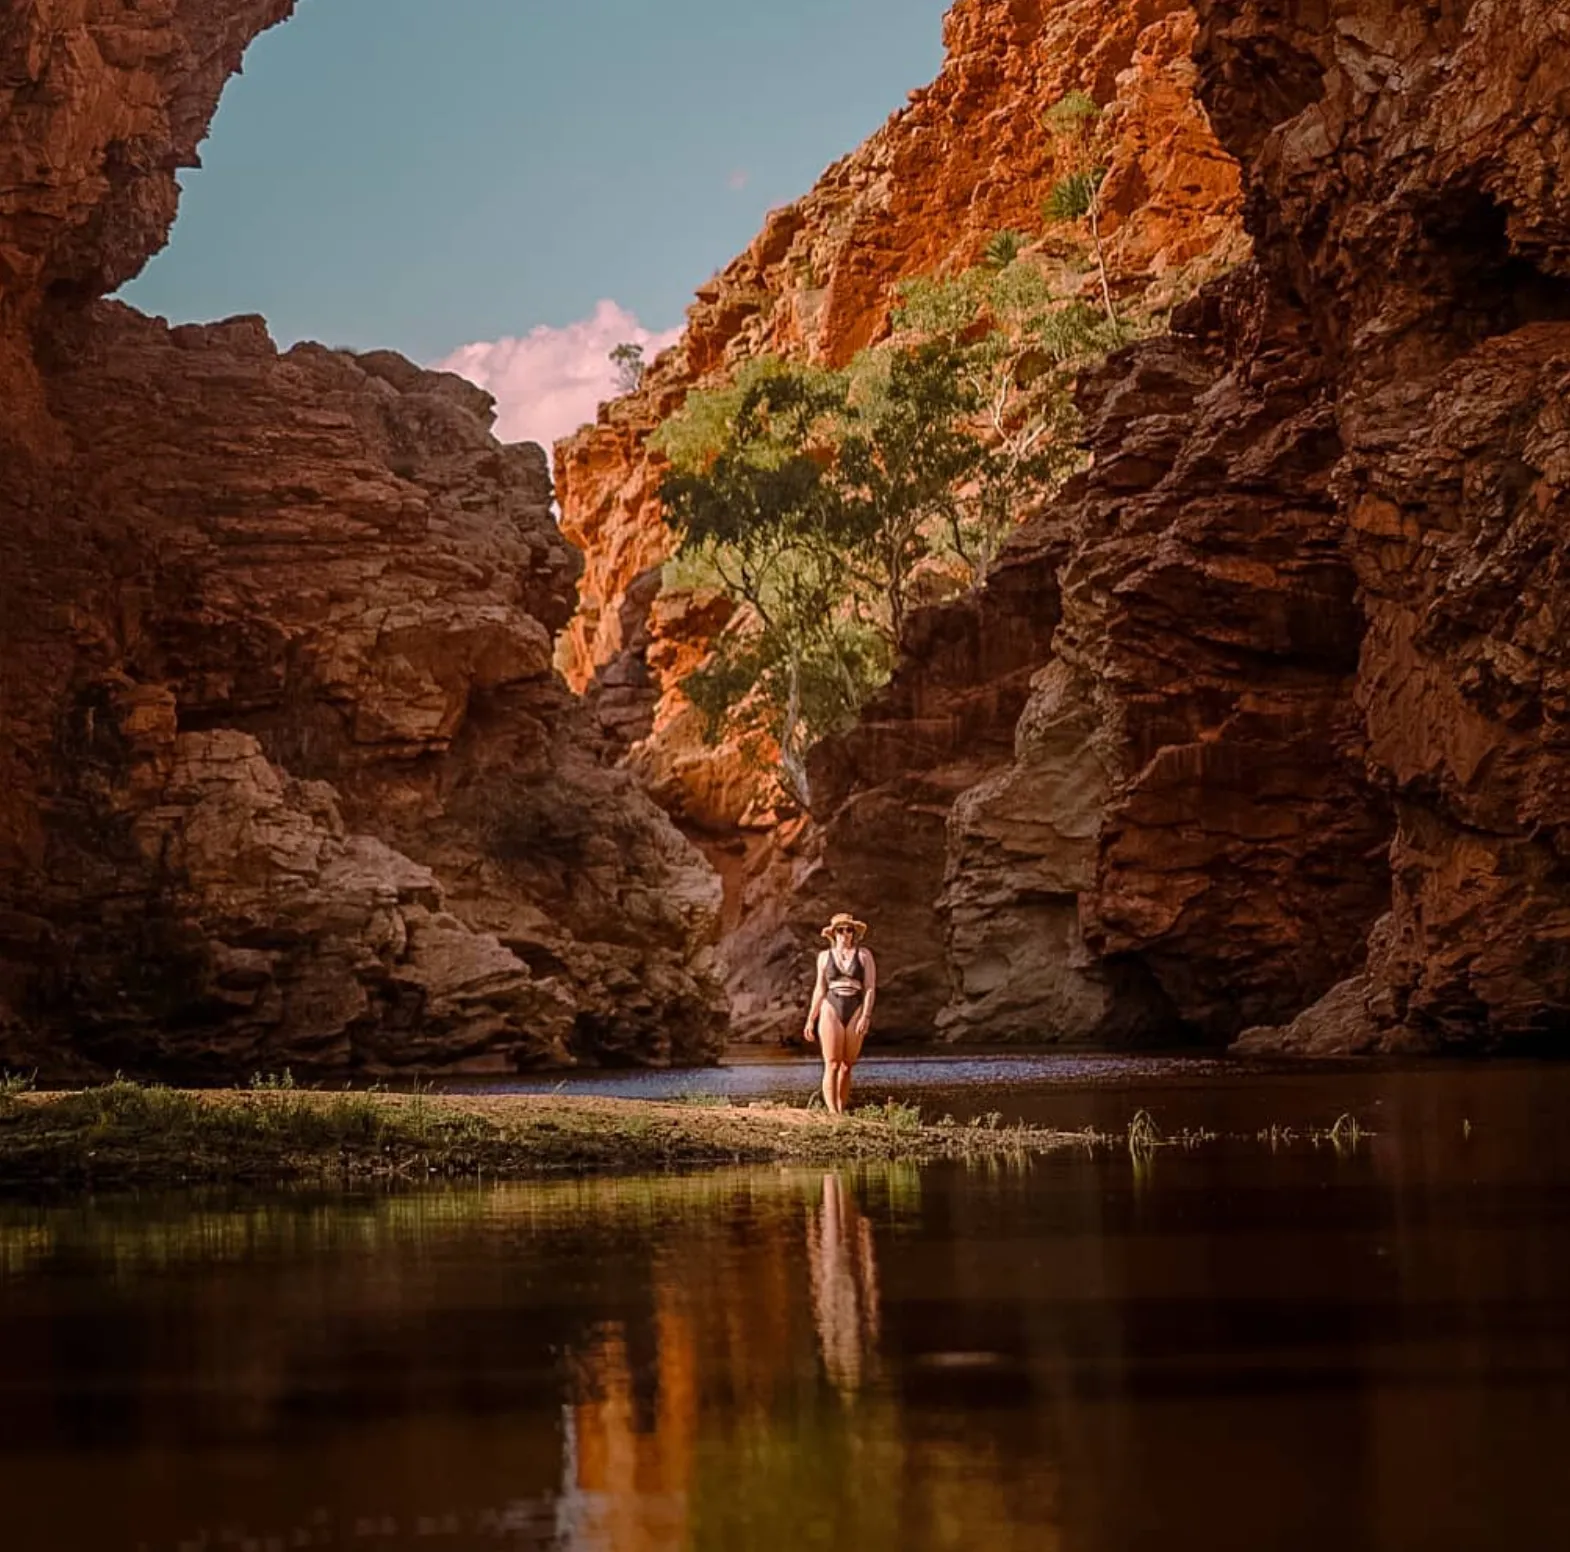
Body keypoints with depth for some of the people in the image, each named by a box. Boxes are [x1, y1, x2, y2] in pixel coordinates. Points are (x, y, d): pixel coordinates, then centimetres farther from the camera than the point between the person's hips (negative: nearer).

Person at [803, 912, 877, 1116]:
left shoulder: (864, 955, 5)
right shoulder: (825, 956, 10)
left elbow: (870, 988, 0)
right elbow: (819, 990, 14)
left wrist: (866, 1016, -12)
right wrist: (810, 1020, 12)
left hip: (856, 1012, 0)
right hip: (831, 1010, 0)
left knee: (847, 1066, 2)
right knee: (832, 1065, -10)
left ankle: (842, 1111, 7)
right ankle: (832, 1112, -16)